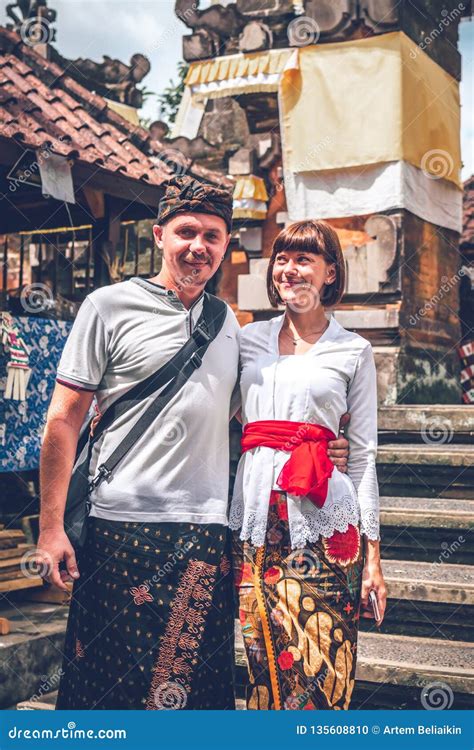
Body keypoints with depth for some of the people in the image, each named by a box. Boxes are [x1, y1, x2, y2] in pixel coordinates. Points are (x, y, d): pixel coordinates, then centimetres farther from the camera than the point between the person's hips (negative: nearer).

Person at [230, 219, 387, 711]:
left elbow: (363, 454, 6)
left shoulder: (353, 351, 7)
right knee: (265, 666, 4)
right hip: (256, 510, 2)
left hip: (321, 515, -2)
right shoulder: (249, 338, 13)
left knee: (321, 670, -4)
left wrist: (372, 550, 2)